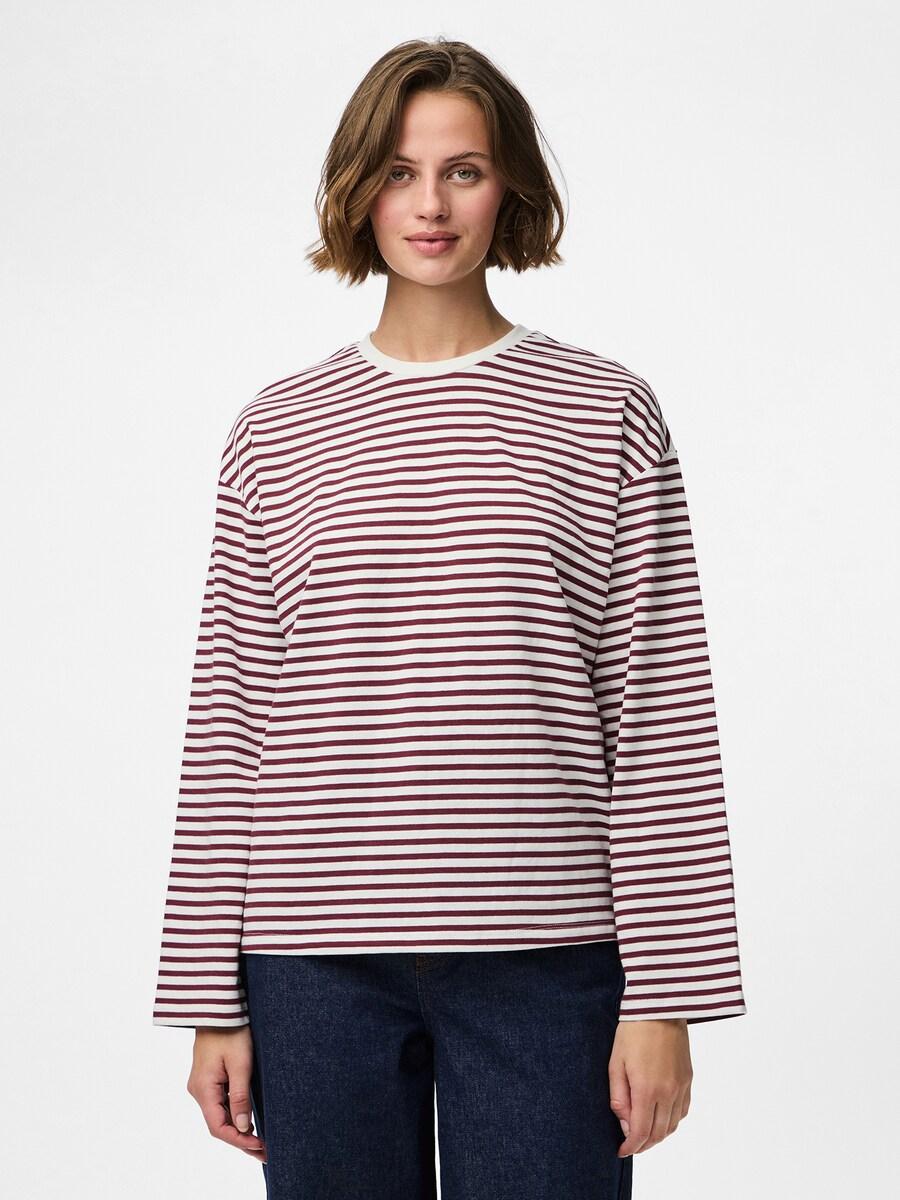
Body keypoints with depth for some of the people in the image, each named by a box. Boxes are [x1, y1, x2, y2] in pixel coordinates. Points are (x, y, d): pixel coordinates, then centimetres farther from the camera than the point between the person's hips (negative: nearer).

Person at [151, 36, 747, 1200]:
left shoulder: (606, 414, 3)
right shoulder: (278, 430, 8)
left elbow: (661, 715, 1)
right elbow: (227, 722, 7)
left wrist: (665, 997, -3)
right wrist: (213, 1000, 4)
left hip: (544, 963, -1)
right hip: (316, 968, 2)